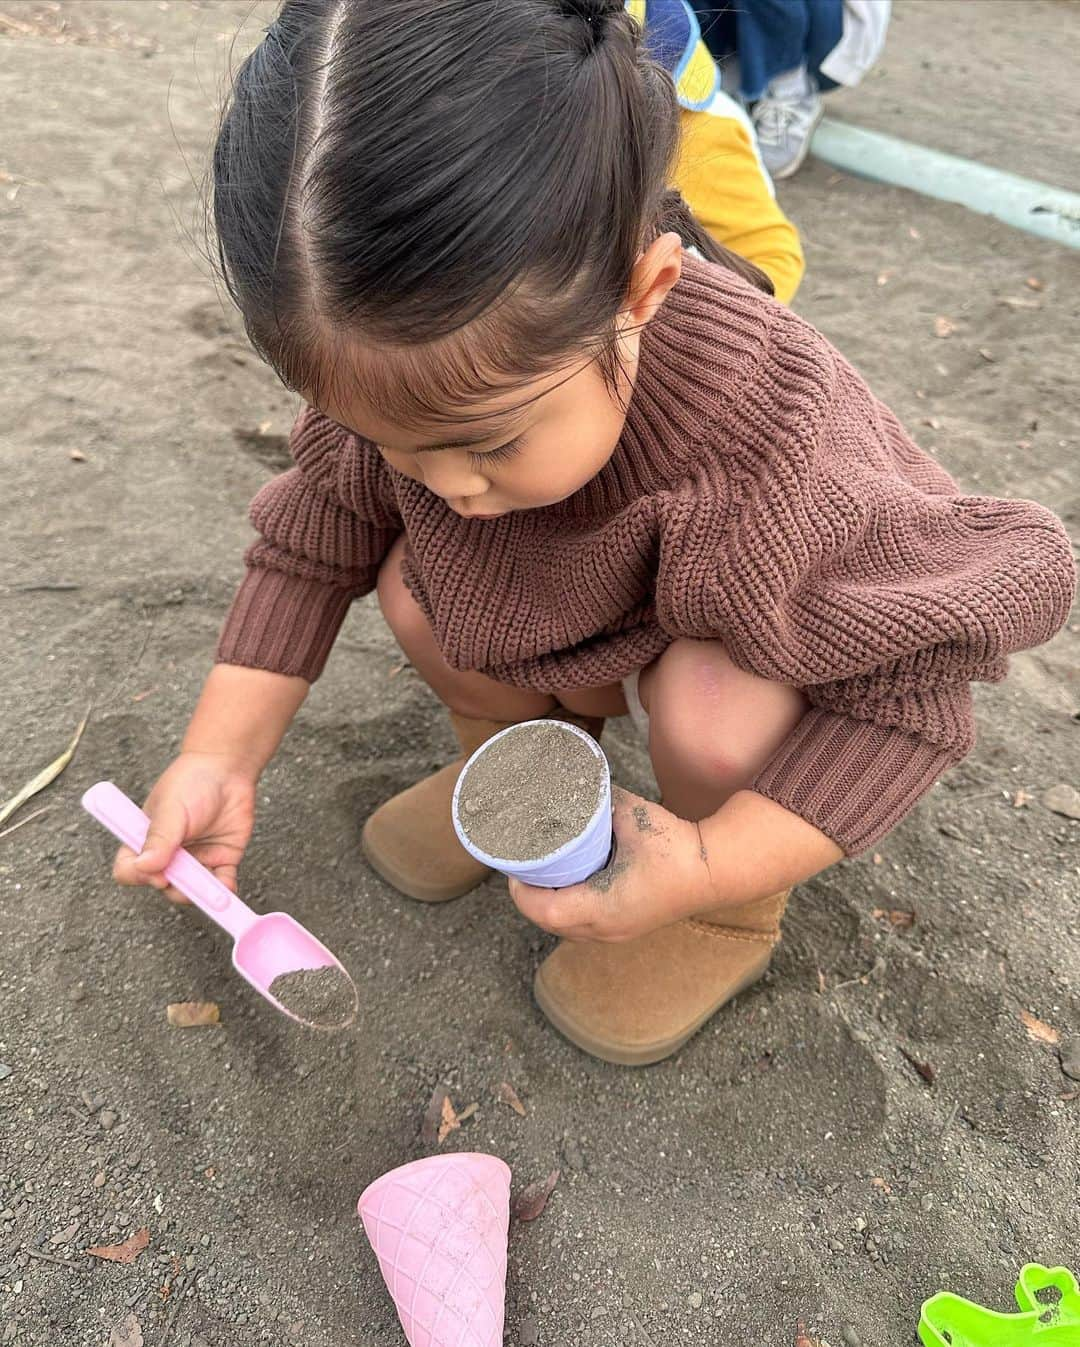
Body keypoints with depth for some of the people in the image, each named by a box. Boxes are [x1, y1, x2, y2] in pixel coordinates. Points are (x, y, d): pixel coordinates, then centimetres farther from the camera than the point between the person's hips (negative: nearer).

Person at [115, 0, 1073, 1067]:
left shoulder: (764, 451, -43)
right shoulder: (407, 359, -25)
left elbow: (915, 674, -29)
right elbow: (309, 545, -9)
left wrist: (715, 866, -32)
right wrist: (217, 758, -16)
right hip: (563, 632, 4)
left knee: (710, 711, -35)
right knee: (412, 582, -19)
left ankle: (733, 914, 0)